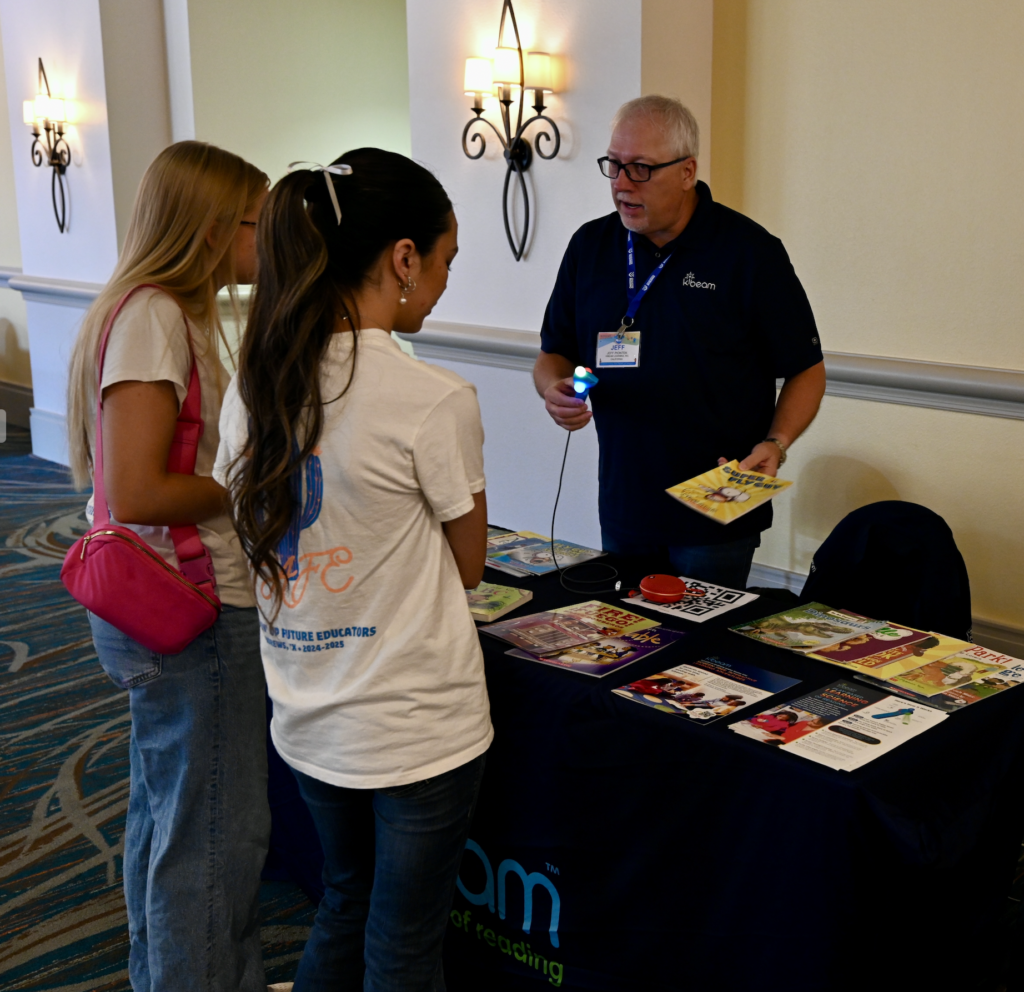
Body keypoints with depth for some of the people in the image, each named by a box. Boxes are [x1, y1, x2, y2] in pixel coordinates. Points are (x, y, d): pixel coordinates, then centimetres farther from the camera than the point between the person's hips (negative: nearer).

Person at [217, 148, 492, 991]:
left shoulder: (255, 386, -2)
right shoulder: (435, 401, -21)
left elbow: (263, 543, 7)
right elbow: (470, 564, -7)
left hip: (309, 720, 6)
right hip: (417, 728, -6)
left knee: (344, 909, 27)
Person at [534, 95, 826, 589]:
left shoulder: (750, 252, -7)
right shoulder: (590, 246, 6)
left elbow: (806, 371, -2)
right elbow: (553, 353, 14)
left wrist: (774, 443, -18)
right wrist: (554, 387, -9)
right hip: (621, 508, 5)